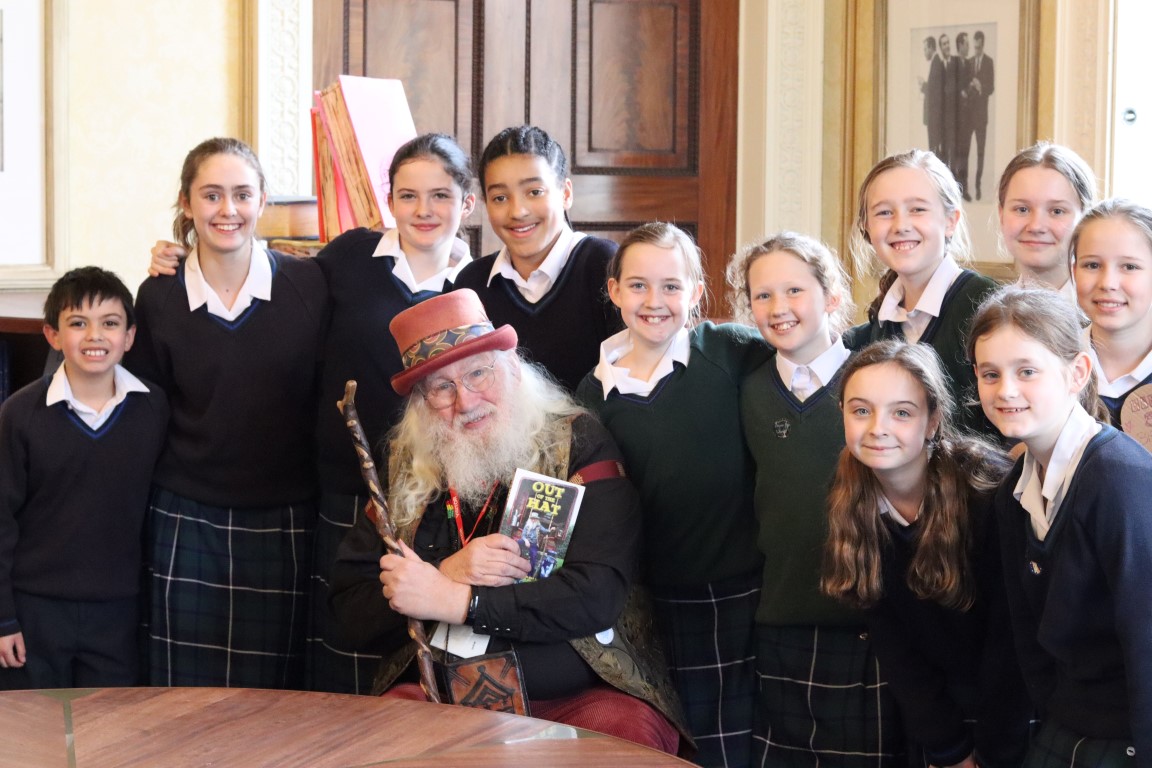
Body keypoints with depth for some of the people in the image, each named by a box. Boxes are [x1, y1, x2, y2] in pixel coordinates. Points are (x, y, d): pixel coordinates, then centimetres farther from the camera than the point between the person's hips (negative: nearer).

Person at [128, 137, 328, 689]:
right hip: (185, 522, 1)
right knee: (185, 702, 7)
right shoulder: (159, 298, 1)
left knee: (271, 692, 5)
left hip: (283, 523, -1)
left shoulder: (310, 285, -3)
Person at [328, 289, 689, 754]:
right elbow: (350, 605, 4)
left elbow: (596, 595, -14)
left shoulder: (578, 445, -4)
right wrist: (446, 574, -15)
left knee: (626, 731, -33)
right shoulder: (405, 467, 7)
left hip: (578, 696, -2)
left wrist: (455, 600, -19)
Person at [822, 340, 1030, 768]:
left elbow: (1010, 639, -19)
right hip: (931, 717, 4)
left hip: (1014, 717, -4)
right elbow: (891, 643, -6)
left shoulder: (988, 491, -24)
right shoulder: (850, 507, -10)